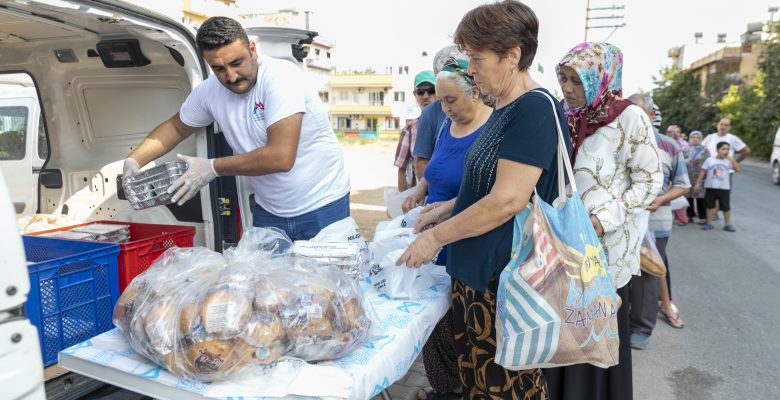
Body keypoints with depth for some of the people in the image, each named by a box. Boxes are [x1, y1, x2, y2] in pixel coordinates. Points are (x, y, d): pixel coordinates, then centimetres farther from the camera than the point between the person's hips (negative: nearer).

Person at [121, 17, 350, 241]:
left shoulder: (281, 77, -23)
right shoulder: (209, 91, -4)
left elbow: (281, 158, -31)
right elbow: (176, 127, 15)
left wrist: (212, 168, -21)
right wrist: (133, 160, 0)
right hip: (268, 211, 5)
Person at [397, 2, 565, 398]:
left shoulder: (534, 108, -17)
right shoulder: (504, 110, 12)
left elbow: (507, 200, -23)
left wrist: (436, 237, -14)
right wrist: (446, 210, 11)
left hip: (505, 280, -9)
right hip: (475, 272, 9)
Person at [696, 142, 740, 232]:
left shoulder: (728, 161, 0)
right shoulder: (709, 160, -3)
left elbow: (737, 169, -13)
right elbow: (703, 172, -1)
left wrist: (732, 159, -15)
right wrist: (698, 182, -4)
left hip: (724, 188, 1)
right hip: (711, 187, -1)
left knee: (726, 207, 6)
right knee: (710, 205, 8)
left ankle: (727, 224, 17)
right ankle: (709, 223, 17)